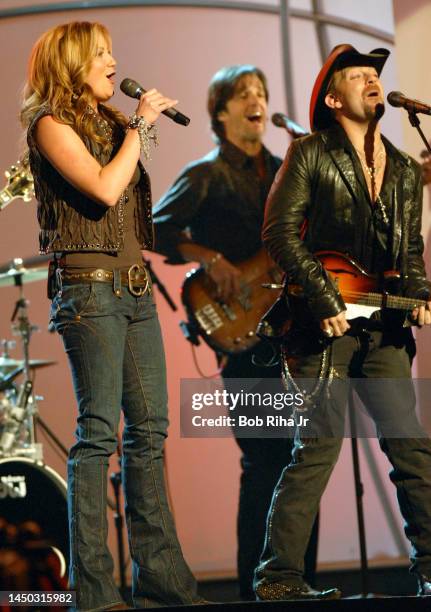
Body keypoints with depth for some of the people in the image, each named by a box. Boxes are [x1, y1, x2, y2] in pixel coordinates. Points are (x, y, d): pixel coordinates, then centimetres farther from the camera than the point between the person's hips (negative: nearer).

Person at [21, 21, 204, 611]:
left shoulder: (110, 123, 21)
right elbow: (104, 189, -15)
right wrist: (139, 127, -6)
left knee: (149, 428, 5)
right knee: (99, 431, -9)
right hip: (89, 285, -8)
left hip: (135, 286, 8)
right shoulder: (51, 123, -2)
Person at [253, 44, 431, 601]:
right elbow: (280, 231, -8)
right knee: (322, 443, -9)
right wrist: (324, 297, -15)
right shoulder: (311, 155, -1)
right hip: (323, 325, -6)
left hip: (381, 327, 6)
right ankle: (278, 574, -2)